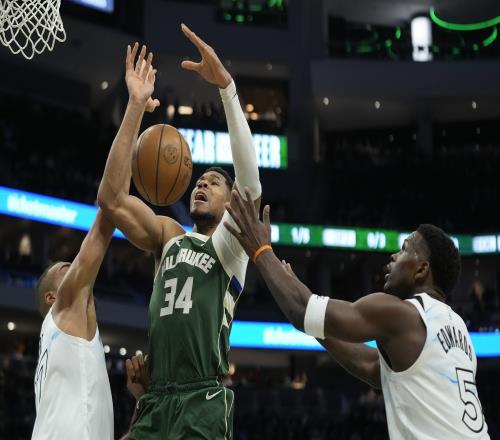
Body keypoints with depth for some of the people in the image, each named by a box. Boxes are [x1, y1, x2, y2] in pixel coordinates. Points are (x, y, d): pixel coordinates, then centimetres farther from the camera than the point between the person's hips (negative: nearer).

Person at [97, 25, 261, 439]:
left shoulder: (231, 240, 6)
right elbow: (112, 198, 2)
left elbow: (250, 179, -13)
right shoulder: (168, 235, 17)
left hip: (204, 404, -4)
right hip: (154, 402, 4)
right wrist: (136, 106, -4)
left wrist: (227, 86, -22)